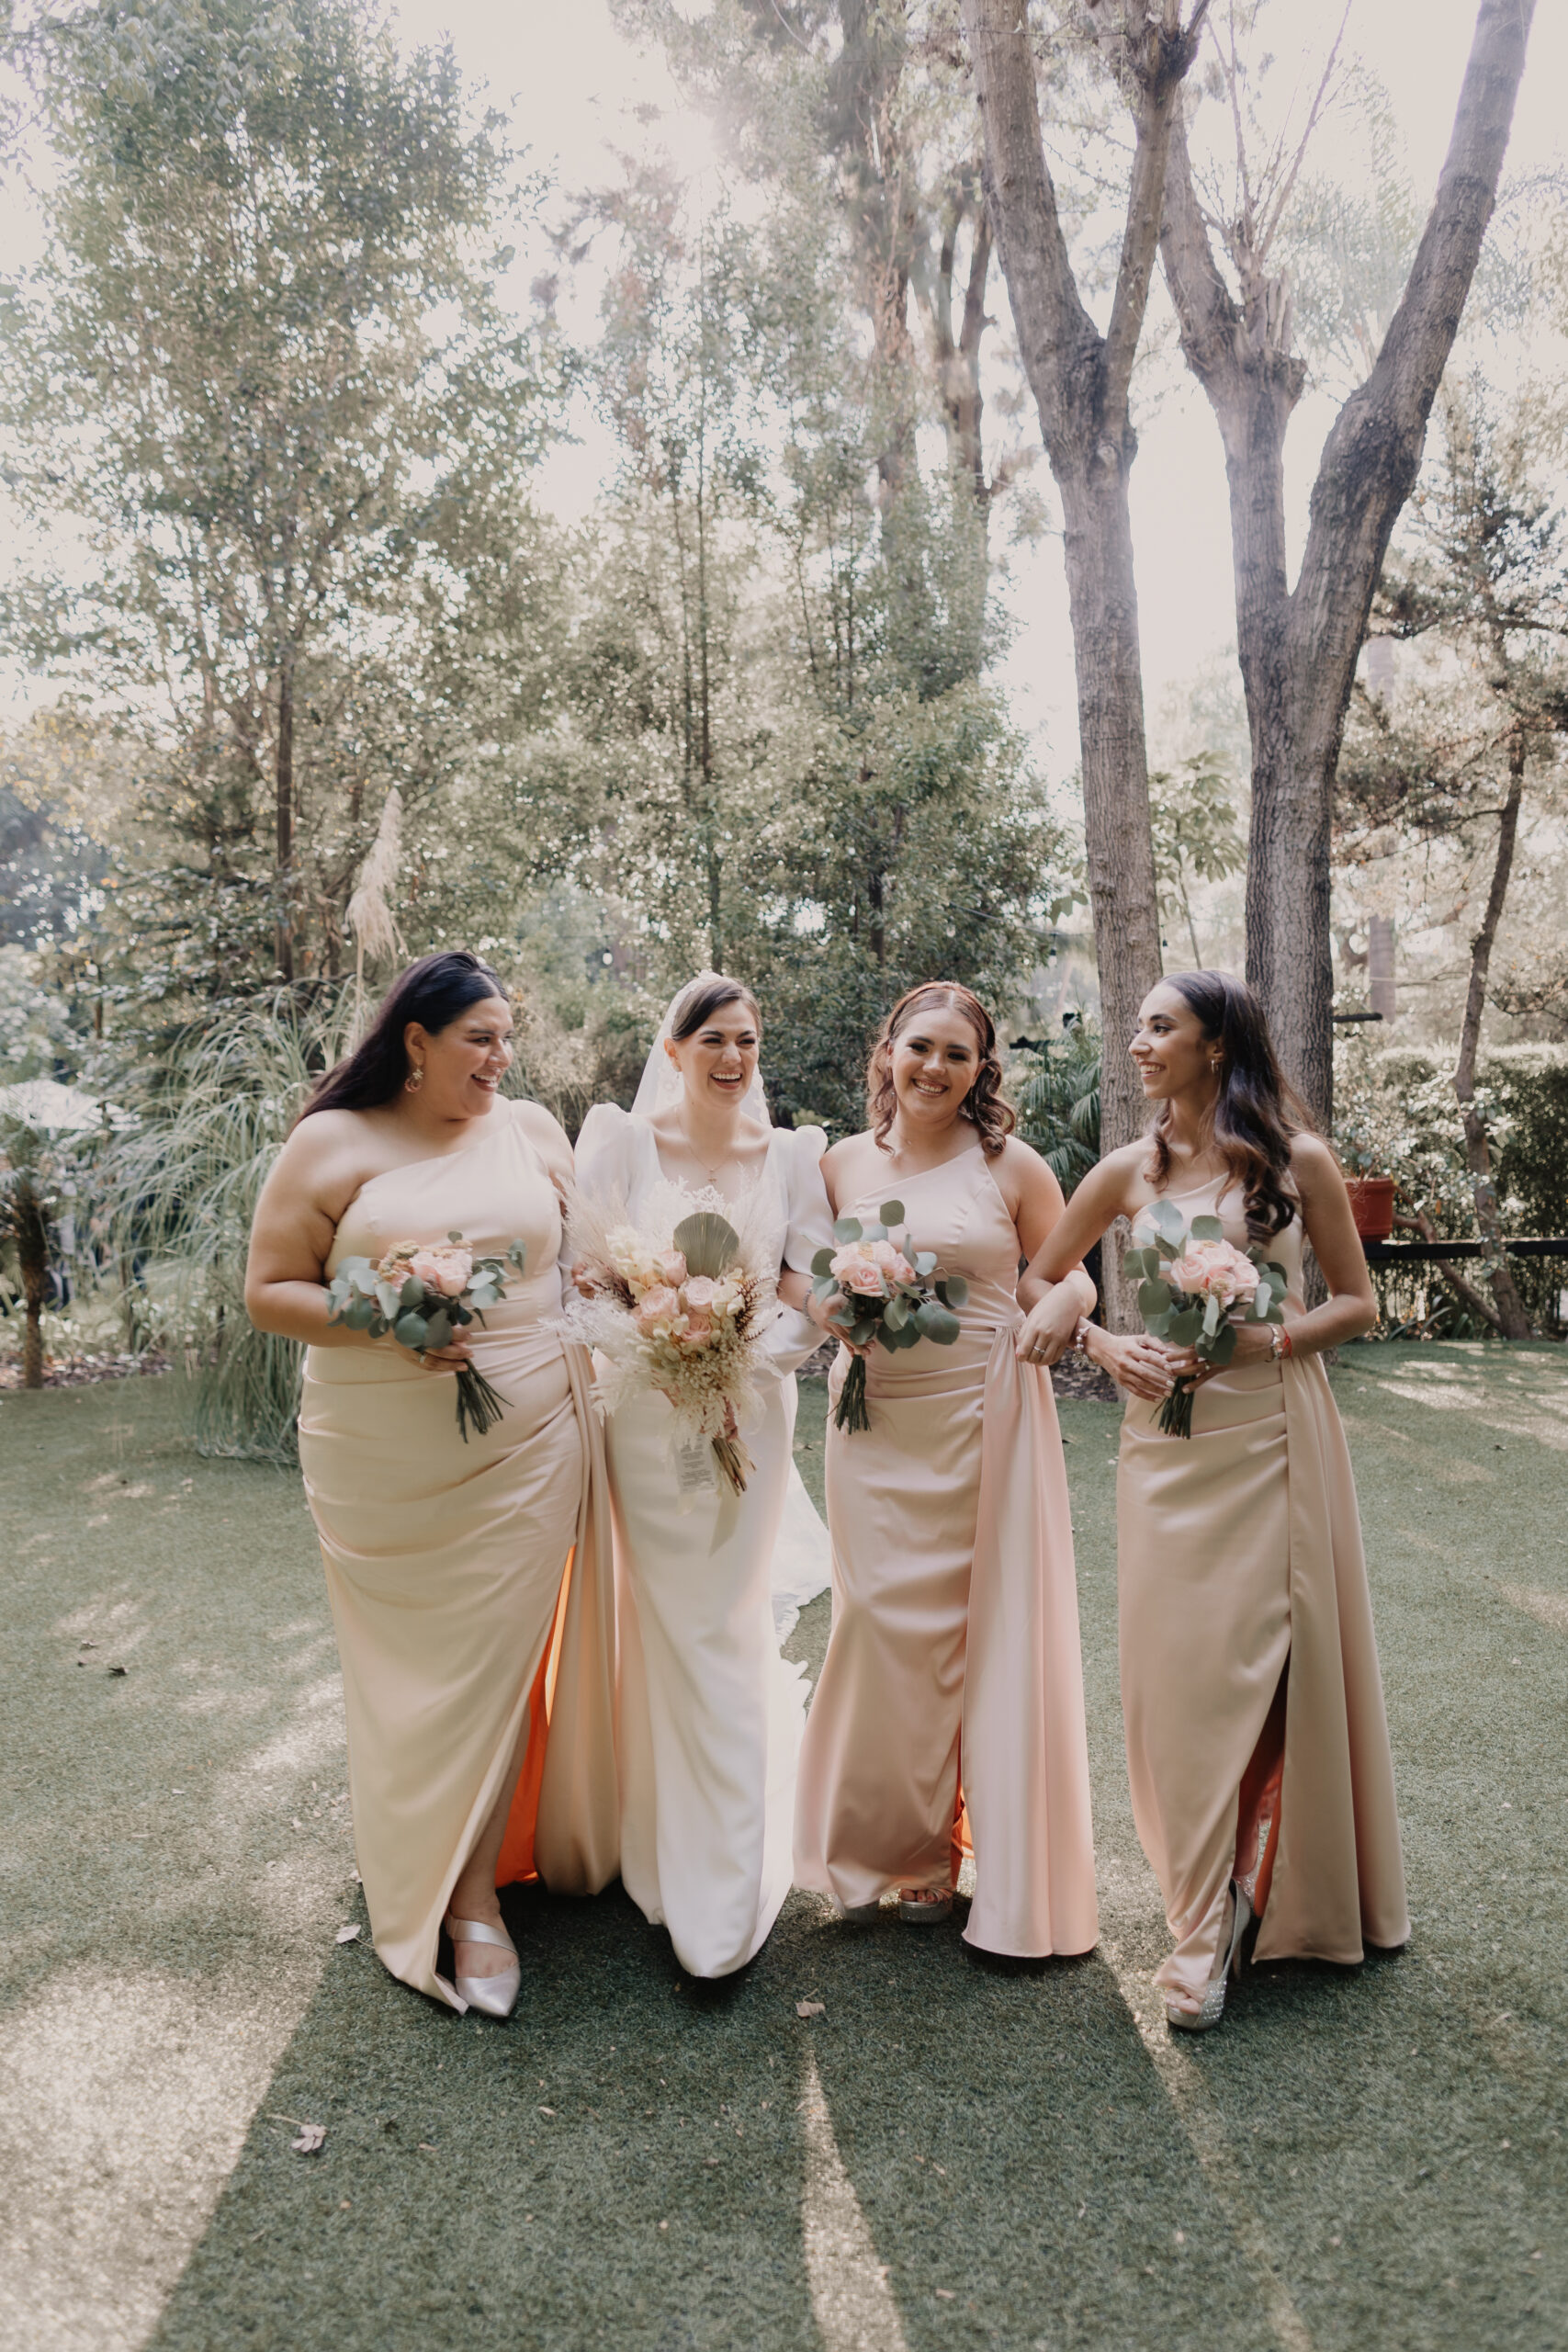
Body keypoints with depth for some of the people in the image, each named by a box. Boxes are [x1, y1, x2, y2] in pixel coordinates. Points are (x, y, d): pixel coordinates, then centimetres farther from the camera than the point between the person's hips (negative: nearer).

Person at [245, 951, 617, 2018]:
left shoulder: (531, 1130, 7)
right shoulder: (332, 1145, -3)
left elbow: (583, 1258, 16)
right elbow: (268, 1290, -4)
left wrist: (600, 1367, 4)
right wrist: (385, 1325, -18)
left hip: (527, 1449, 2)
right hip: (386, 1463, -1)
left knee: (497, 1661, 5)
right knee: (412, 1668, 9)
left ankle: (475, 1897, 20)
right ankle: (422, 1878, 30)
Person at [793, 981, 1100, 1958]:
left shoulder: (1012, 1166, -1)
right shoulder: (844, 1164, 7)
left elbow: (1072, 1275, 4)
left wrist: (1060, 1303, -18)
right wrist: (830, 1309, -7)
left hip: (984, 1418, -2)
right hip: (876, 1419, 2)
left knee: (982, 1627, 3)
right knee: (882, 1621, 4)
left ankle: (937, 1850, 21)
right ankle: (876, 1840, 24)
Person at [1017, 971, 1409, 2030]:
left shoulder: (1298, 1161, -1)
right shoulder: (1129, 1172, 5)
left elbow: (1358, 1302, 3)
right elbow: (1038, 1285, 12)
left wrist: (1266, 1339, -13)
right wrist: (1107, 1346, -5)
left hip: (1276, 1437, -2)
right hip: (1168, 1438, 2)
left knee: (1273, 1659, 3)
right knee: (1179, 1668, 3)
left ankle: (1292, 1894, 25)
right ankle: (1209, 1919, 18)